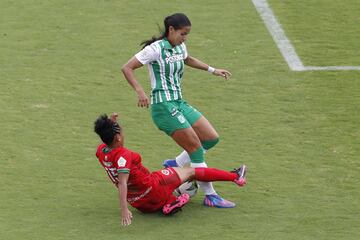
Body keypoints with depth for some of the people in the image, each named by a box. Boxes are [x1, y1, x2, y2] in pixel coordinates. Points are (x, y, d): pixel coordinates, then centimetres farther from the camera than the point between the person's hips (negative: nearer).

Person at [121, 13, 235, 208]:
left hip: (179, 103, 9)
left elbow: (187, 59, 37)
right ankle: (210, 196, -5)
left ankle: (175, 164, 18)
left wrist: (212, 70, 32)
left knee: (211, 138, 4)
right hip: (163, 105, -9)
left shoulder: (180, 47, 11)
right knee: (195, 147, -11)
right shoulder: (156, 49, -13)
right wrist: (140, 91, -28)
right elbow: (127, 68, -16)